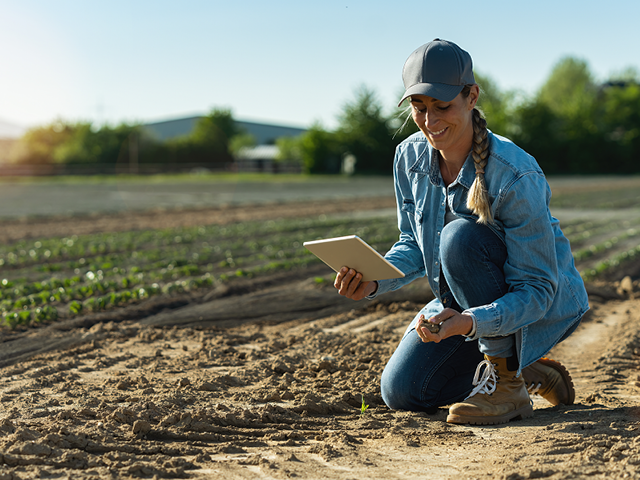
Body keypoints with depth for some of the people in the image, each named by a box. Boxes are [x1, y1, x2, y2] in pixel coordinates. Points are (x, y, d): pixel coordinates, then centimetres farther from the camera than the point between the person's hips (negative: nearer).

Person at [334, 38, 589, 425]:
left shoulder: (515, 175, -30)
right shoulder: (410, 156, -10)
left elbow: (537, 291, -28)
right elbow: (414, 245, 0)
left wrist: (470, 322, -45)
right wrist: (373, 281, -21)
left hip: (546, 306, -6)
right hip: (470, 304, 7)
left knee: (460, 236, -34)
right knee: (402, 391, -6)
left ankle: (510, 386, -19)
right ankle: (530, 371, 15)